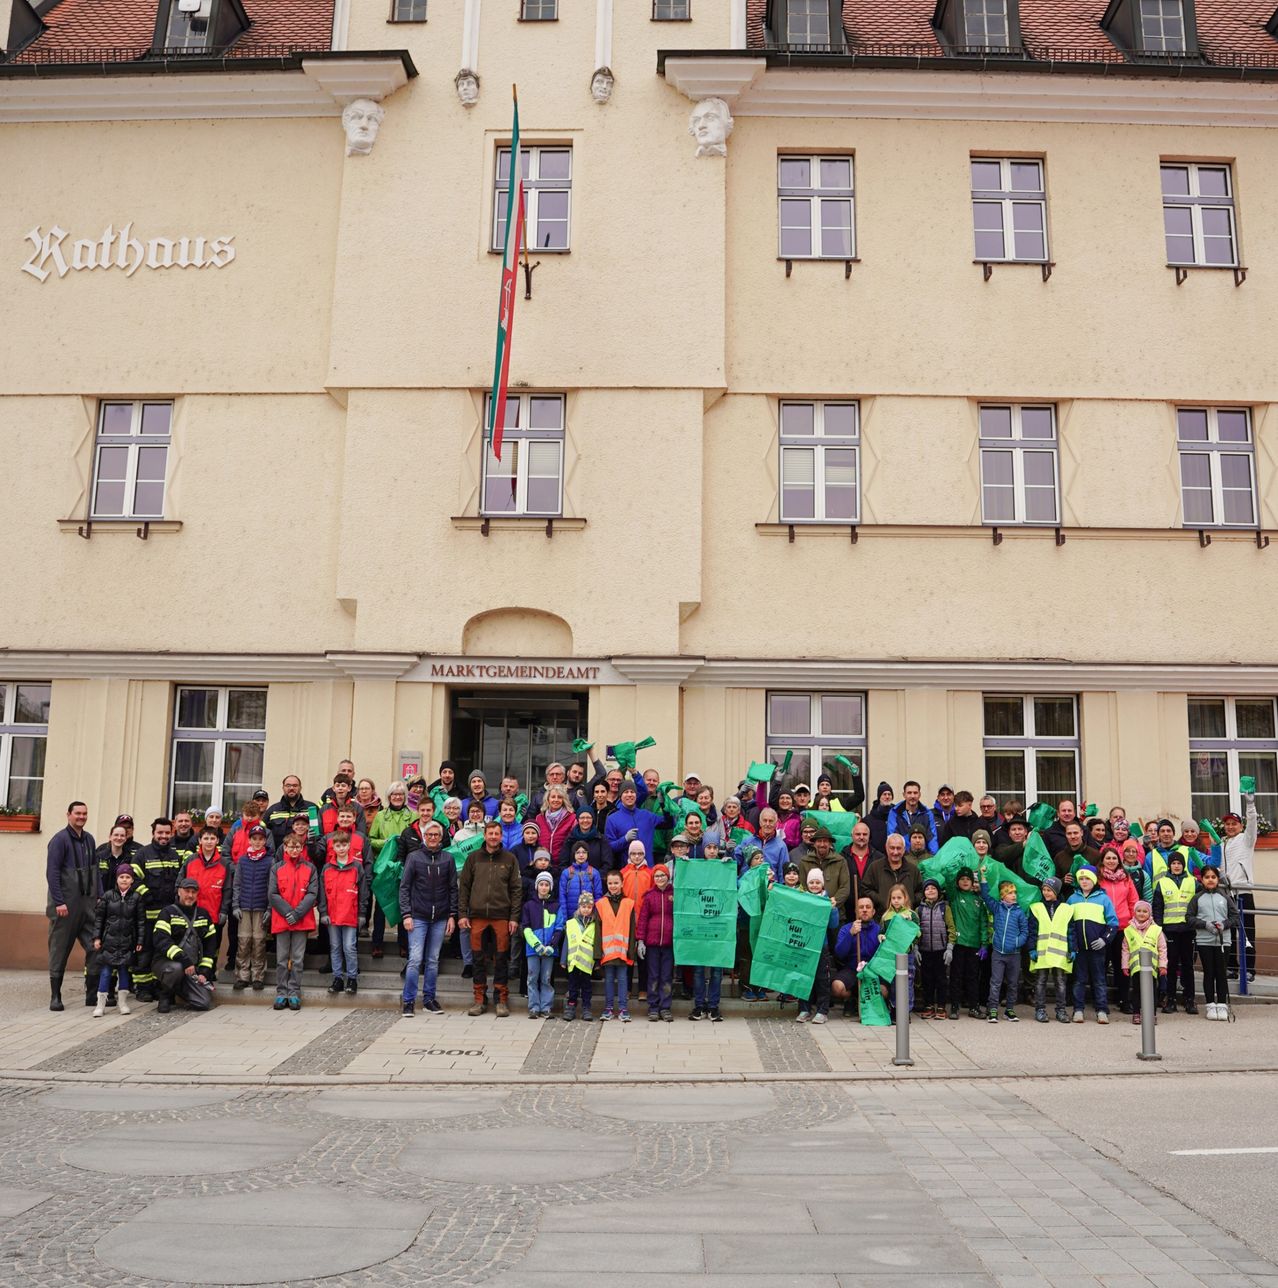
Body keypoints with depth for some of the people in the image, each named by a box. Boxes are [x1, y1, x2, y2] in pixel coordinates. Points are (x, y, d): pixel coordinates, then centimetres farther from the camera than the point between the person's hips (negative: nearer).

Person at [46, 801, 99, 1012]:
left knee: (95, 947, 0)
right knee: (60, 950, 2)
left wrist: (100, 896, 8)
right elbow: (52, 872, -11)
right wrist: (59, 902, -16)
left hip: (88, 904, 5)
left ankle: (93, 994, 6)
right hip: (66, 905, -5)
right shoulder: (60, 839, -7)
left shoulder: (89, 840, 12)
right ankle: (55, 996, 12)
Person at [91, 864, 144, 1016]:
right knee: (105, 971, -1)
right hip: (109, 940, 0)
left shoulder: (136, 897, 1)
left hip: (127, 942, 0)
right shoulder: (108, 896, 0)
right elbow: (99, 918, 4)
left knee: (124, 970, 7)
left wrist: (140, 941, -1)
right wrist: (97, 937, -2)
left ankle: (123, 1003, 16)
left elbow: (141, 921, 2)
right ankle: (101, 1004, 6)